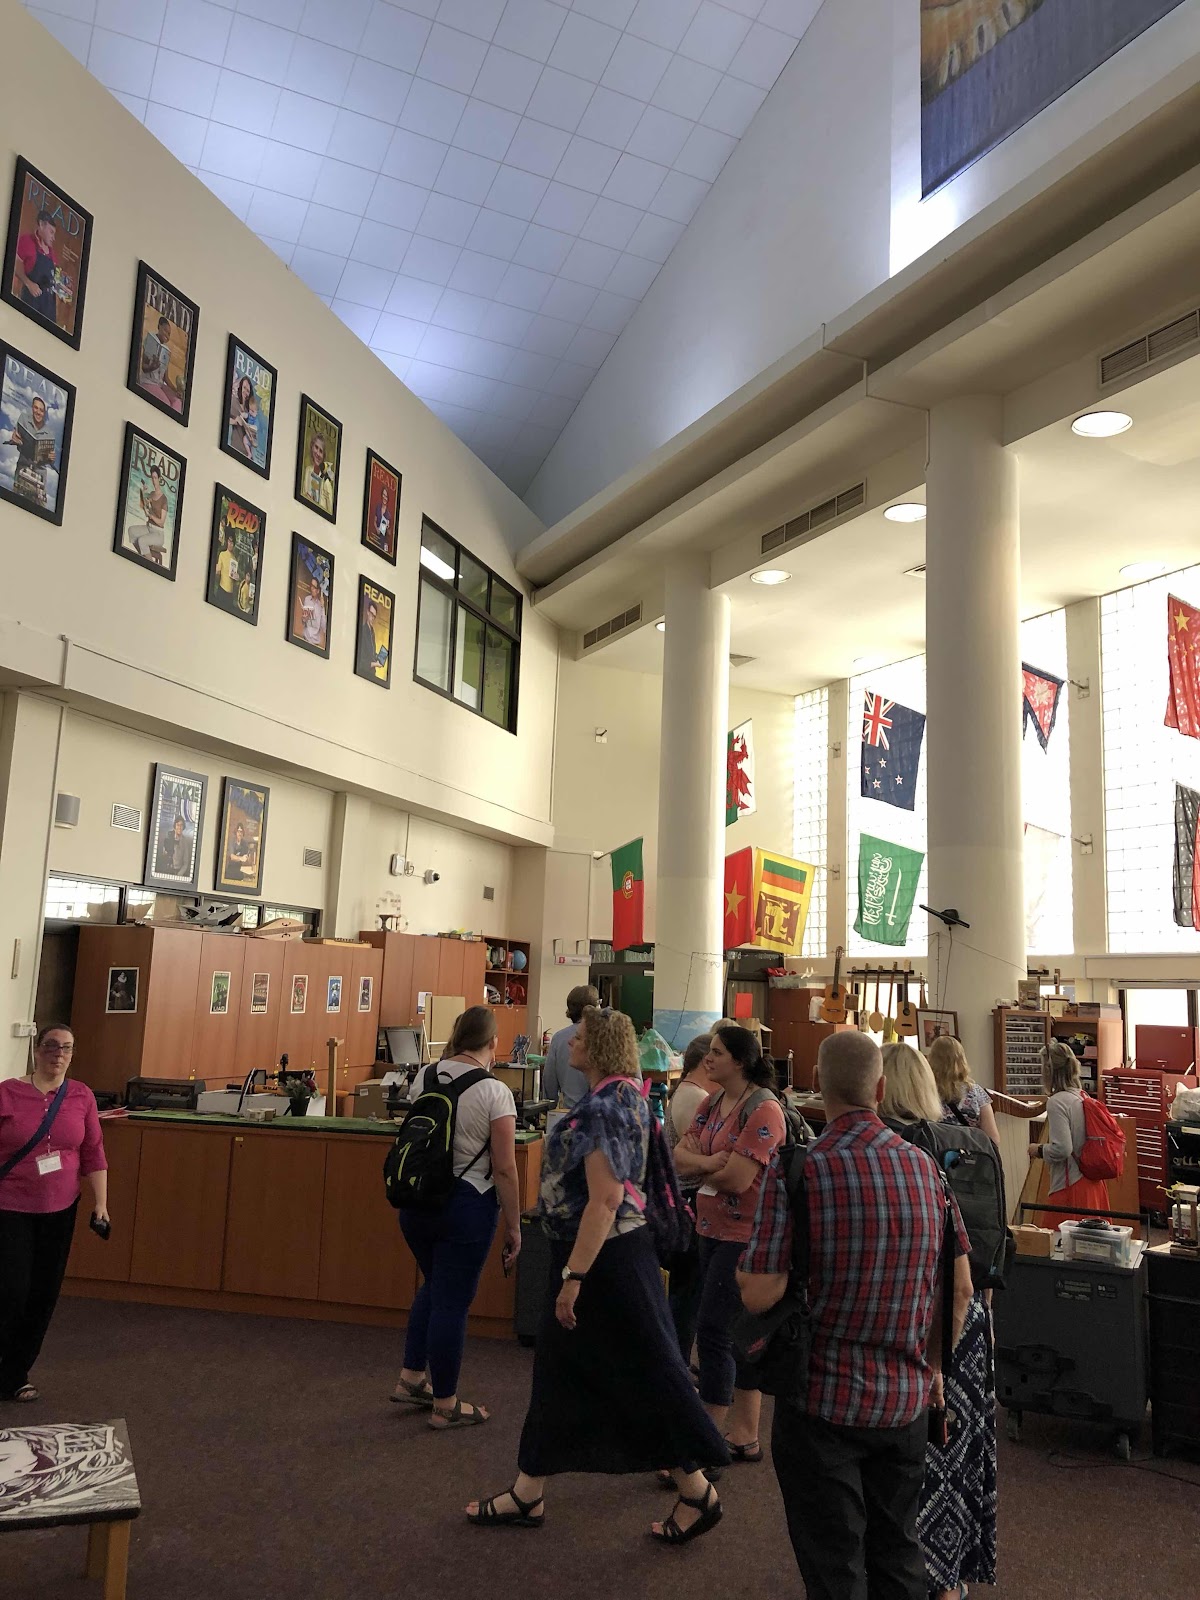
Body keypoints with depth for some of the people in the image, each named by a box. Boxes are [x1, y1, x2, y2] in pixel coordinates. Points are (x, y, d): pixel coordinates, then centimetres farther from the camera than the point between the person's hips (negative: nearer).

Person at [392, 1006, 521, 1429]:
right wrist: (513, 1227, -7)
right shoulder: (494, 1091, -16)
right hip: (466, 1206, -6)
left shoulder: (423, 1077, 1)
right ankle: (444, 1405, 20)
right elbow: (504, 1168, -15)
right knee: (452, 1302, 6)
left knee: (434, 1286, 25)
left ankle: (411, 1379, 32)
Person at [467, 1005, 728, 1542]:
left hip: (601, 1256, -10)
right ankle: (527, 1494, 27)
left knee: (644, 1370, 3)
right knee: (558, 1370, 16)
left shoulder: (603, 1107, -22)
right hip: (613, 1250, 10)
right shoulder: (628, 1096, 7)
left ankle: (697, 1493, 18)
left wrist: (573, 1276, -24)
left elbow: (605, 1201, -27)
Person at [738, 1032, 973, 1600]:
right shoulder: (925, 1165, -3)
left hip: (824, 1403, -4)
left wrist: (742, 1266, 0)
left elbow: (760, 1294, -22)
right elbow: (960, 1288, 4)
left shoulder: (798, 1171, -19)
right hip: (906, 1400, 5)